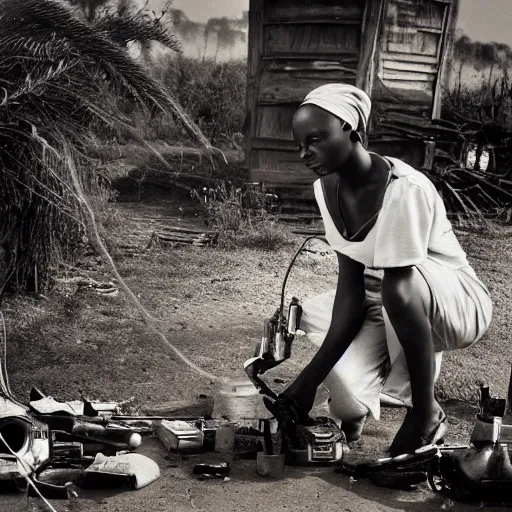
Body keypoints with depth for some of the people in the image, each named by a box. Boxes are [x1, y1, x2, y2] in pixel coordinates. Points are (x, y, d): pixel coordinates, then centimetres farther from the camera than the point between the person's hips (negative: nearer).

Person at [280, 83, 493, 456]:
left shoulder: (403, 191, -30)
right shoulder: (327, 187, -8)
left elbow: (393, 288, -30)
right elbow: (351, 288, -11)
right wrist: (311, 374, -20)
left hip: (458, 304, -6)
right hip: (385, 309, 6)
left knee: (397, 292, -39)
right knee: (348, 405, -17)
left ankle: (426, 414, -15)